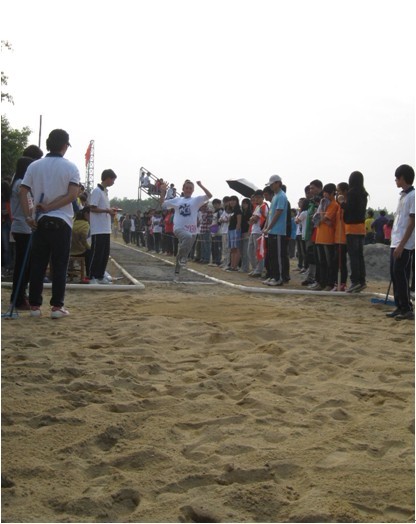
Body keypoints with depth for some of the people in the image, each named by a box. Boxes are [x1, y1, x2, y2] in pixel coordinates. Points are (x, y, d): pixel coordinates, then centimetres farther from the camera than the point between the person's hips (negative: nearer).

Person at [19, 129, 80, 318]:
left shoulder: (34, 166, 4)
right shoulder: (70, 167, -3)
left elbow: (23, 192, -3)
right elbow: (72, 195, -13)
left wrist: (28, 216, -5)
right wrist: (50, 207, -10)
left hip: (40, 221, 3)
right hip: (61, 221, -2)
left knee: (37, 265, 8)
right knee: (59, 266, 2)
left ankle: (34, 305, 9)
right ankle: (57, 306, 1)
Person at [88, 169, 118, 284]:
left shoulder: (105, 191, 17)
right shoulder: (96, 191, -12)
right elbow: (92, 208, -17)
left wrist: (111, 210, 7)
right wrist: (107, 210, -15)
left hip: (106, 229, 9)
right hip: (98, 229, -9)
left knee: (105, 253, 11)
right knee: (97, 253, -5)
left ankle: (100, 276, 18)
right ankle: (92, 277, 1)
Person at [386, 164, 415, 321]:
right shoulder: (403, 196, 16)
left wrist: (401, 245, -18)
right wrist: (395, 244, 16)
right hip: (395, 243, 9)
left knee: (401, 276, -8)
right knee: (395, 275, 9)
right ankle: (400, 307, 15)